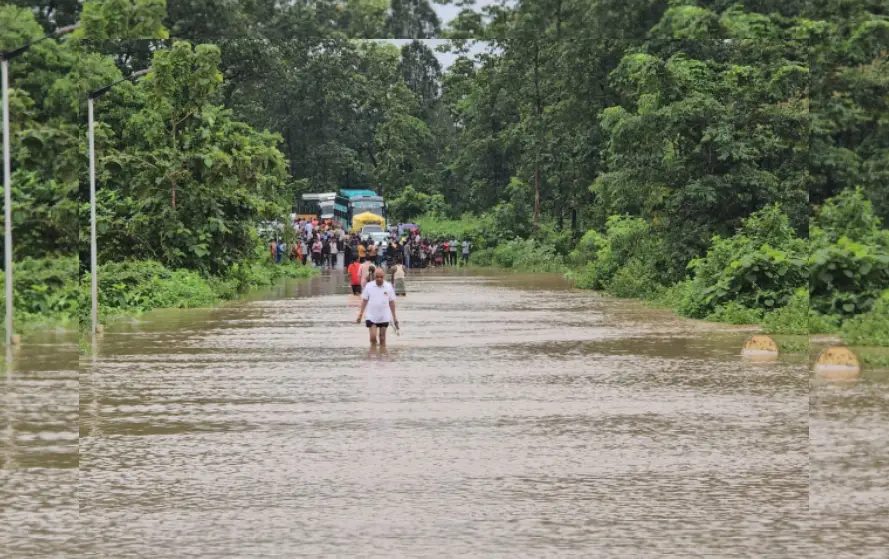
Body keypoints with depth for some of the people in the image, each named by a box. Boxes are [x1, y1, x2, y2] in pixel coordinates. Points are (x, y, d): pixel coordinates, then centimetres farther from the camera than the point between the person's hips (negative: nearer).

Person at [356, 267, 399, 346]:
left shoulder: (389, 286, -1)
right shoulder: (369, 286, -4)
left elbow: (391, 302, 5)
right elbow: (364, 301, 2)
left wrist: (394, 317, 6)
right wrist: (360, 314, -1)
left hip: (384, 317, 1)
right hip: (371, 317, -1)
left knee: (382, 338, 7)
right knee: (373, 337, -8)